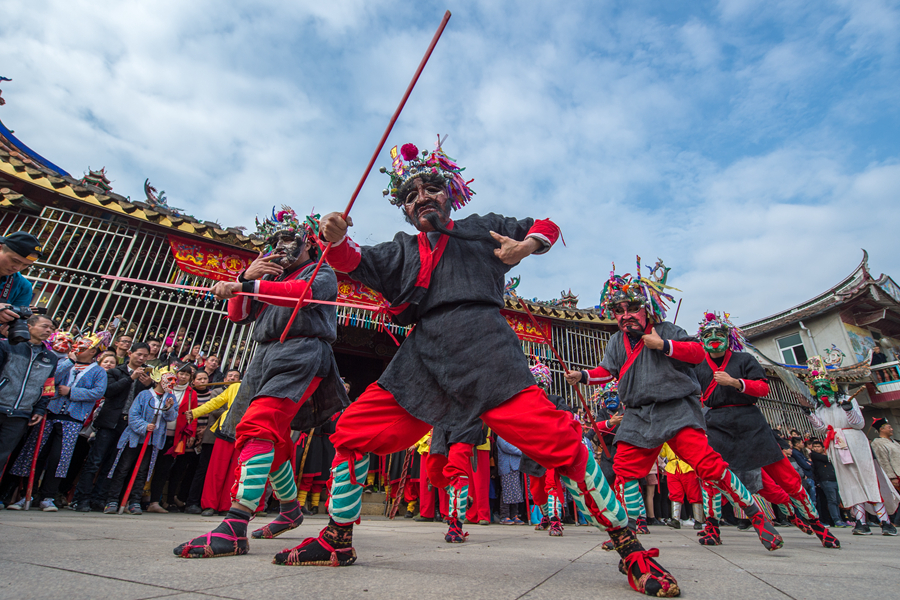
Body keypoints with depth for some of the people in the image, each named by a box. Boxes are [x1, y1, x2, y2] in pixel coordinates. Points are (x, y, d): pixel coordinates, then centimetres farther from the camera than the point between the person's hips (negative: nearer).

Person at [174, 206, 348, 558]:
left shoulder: (322, 273, 8)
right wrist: (247, 277, 3)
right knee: (273, 442, 13)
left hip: (300, 353, -8)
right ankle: (290, 511, 32)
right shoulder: (270, 277, 29)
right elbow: (237, 314, 19)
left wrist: (246, 286, -28)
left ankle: (234, 530, -27)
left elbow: (304, 292, -17)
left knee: (256, 427, -25)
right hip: (266, 357, 8)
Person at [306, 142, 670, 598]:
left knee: (555, 439, -18)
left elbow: (546, 227, 24)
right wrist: (336, 239, -14)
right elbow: (358, 264, 8)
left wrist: (527, 244, 1)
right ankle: (337, 542, 21)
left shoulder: (482, 227, 19)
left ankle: (629, 547, 2)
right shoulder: (402, 250, 25)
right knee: (351, 431, 1)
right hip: (422, 358, 4)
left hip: (483, 347, -3)